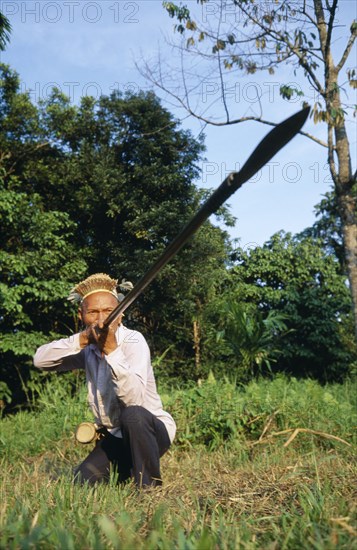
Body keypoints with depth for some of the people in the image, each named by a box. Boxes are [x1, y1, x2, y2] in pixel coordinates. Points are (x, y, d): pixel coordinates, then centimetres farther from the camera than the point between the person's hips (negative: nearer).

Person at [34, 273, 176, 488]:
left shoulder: (133, 341, -19)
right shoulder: (88, 347, -1)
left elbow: (134, 399, -34)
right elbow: (40, 360, -14)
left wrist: (111, 349, -39)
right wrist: (80, 339, -27)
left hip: (152, 431, -6)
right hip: (115, 438, 6)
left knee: (133, 414, -35)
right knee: (83, 483, -10)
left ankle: (149, 486, -15)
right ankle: (128, 470, 19)